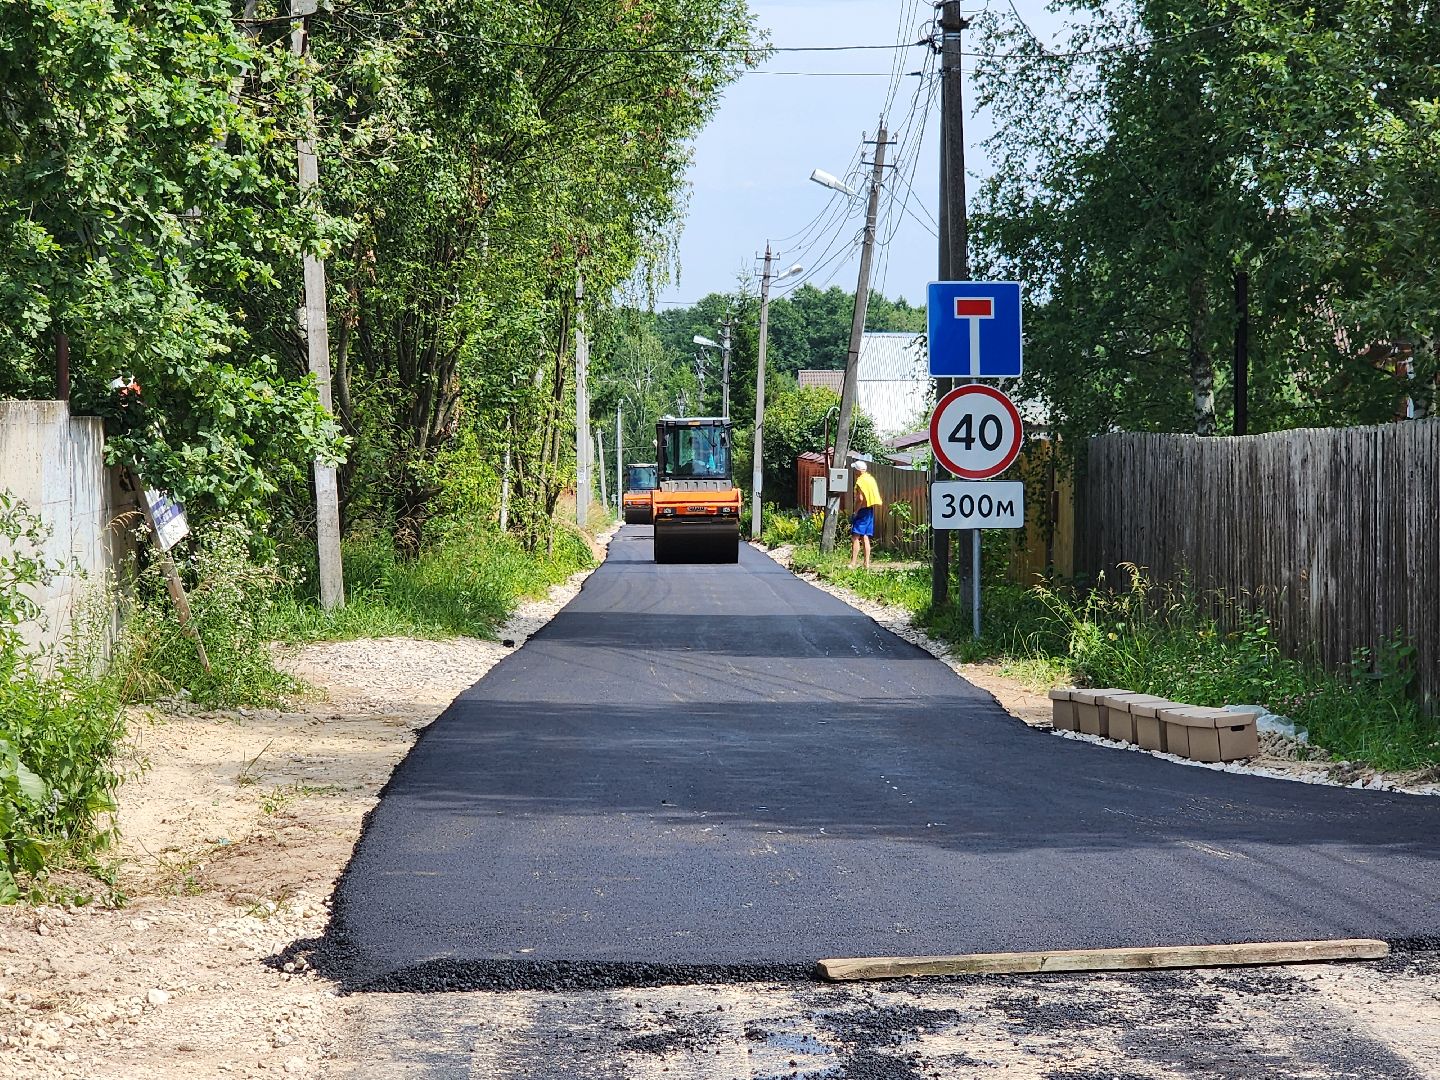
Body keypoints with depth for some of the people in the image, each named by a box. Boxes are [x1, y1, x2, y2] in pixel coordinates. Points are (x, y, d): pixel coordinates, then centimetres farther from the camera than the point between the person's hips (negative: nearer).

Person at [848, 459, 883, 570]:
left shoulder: (861, 481, -14)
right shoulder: (871, 479, 13)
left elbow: (860, 498, -21)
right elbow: (874, 497, 17)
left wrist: (855, 511, -13)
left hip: (862, 511, -9)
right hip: (870, 511, 9)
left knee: (855, 537, -11)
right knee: (865, 538, 11)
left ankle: (853, 563, -17)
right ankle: (867, 563, 9)